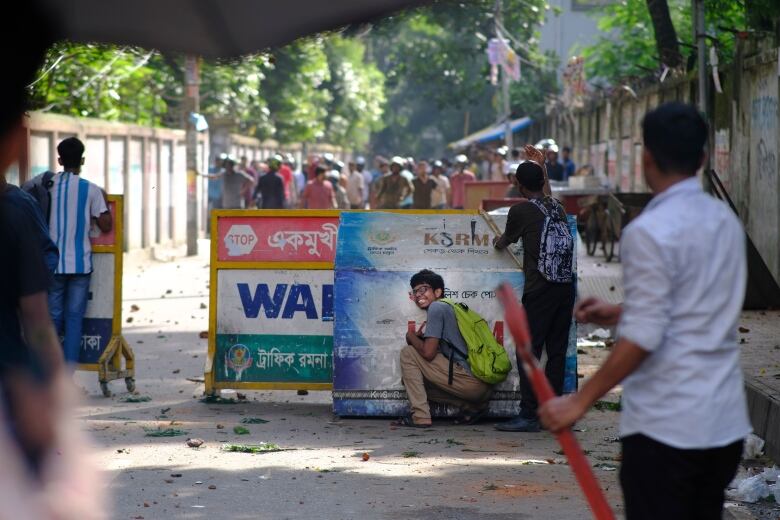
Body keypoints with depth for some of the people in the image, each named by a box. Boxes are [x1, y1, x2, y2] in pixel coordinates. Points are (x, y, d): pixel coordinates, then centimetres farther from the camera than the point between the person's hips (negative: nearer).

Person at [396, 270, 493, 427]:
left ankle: (420, 416, -6)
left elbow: (428, 353, -12)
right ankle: (472, 407, 13)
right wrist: (419, 335, 14)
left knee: (408, 353, -1)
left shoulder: (437, 307, -5)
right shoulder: (450, 307, 23)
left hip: (471, 383, -10)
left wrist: (411, 336, 6)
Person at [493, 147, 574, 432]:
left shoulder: (521, 210, -2)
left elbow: (505, 241, 14)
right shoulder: (557, 207, 12)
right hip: (567, 285, 6)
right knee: (557, 350, 9)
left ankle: (528, 415, -8)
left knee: (529, 352, -4)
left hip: (540, 288, -6)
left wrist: (499, 243, 36)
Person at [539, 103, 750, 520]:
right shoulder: (725, 220, 8)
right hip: (727, 422, 7)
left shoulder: (650, 232, -15)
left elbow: (643, 339, -18)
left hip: (665, 426, -7)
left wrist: (580, 401, -12)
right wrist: (619, 314, 25)